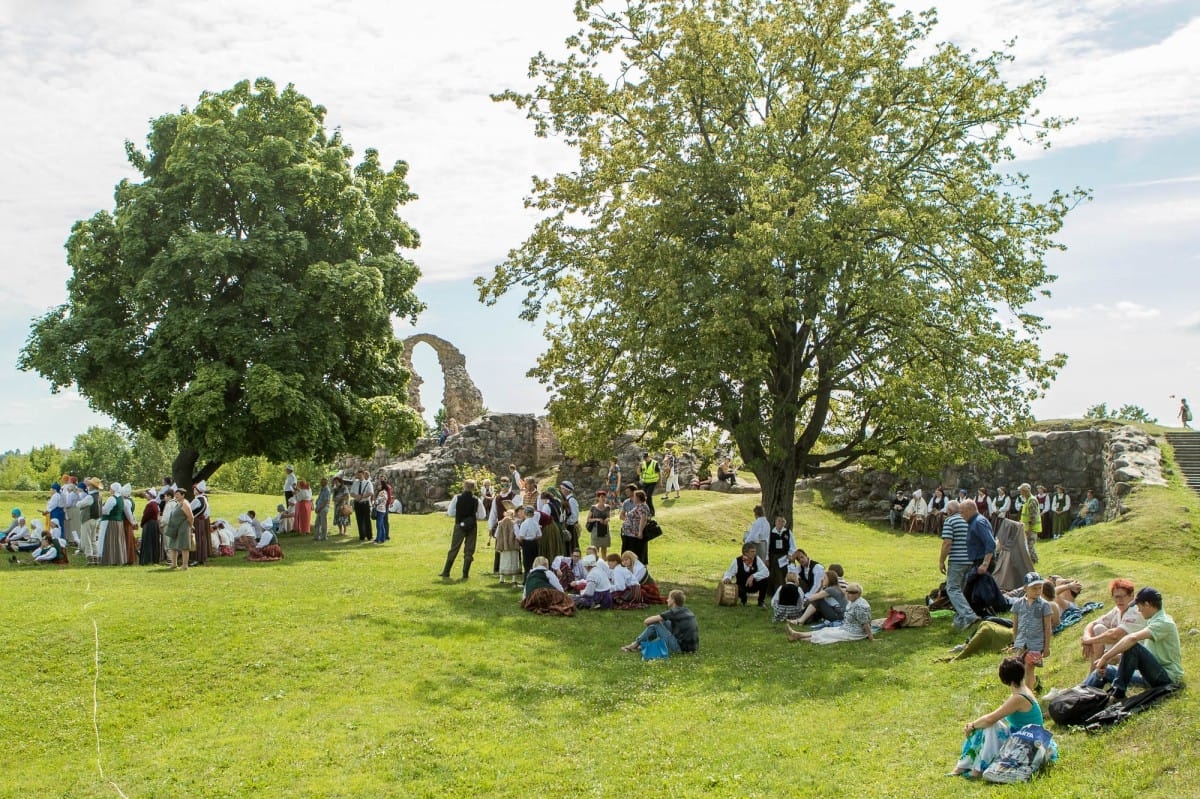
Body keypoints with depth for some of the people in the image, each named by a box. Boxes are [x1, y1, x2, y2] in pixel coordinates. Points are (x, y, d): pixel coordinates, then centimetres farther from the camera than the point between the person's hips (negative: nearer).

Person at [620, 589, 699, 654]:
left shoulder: (673, 612, -10)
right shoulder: (688, 611, 12)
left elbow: (646, 621, -8)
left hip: (680, 648, -8)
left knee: (655, 625, -2)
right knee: (665, 622, 18)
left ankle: (635, 644, 12)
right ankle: (642, 645, 22)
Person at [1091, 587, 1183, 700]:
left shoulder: (1163, 623, -19)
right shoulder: (1153, 621, 12)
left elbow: (1133, 638, -34)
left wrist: (1105, 658, -33)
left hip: (1168, 677, -10)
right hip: (1157, 674, 10)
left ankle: (1118, 693, -26)